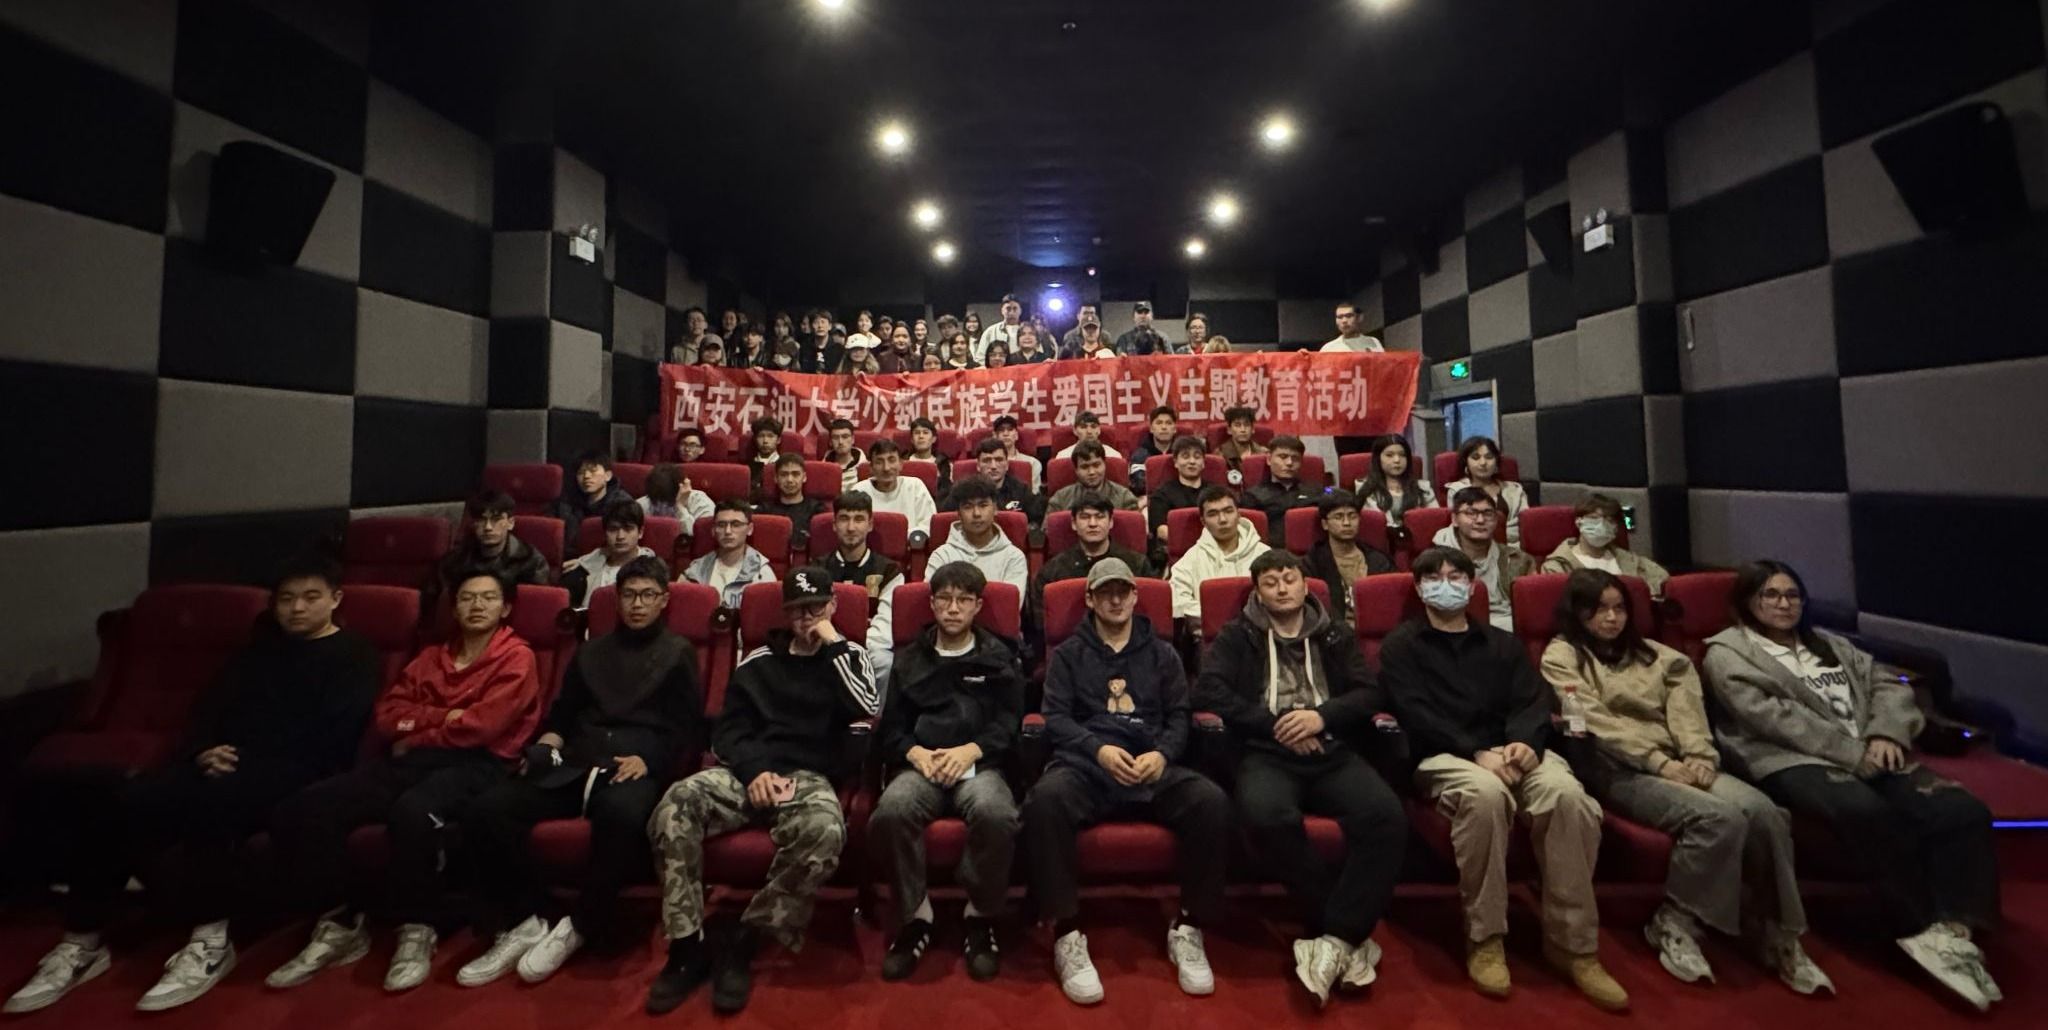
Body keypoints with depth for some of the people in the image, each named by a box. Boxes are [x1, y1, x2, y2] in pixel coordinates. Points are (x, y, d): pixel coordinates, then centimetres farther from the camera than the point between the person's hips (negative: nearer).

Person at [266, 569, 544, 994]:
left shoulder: (516, 657, 3)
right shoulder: (431, 656, 25)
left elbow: (481, 726, -9)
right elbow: (386, 715, 13)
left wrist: (416, 733, 4)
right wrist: (443, 715, -3)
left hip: (474, 765, -6)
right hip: (412, 761, 7)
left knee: (412, 812, -38)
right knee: (300, 810, -15)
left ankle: (417, 930, -16)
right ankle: (342, 922, 0)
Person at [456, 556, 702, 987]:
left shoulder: (678, 653, 12)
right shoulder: (591, 650, 26)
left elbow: (688, 731, 4)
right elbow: (561, 712, 25)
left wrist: (648, 760, -13)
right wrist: (546, 742, 3)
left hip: (638, 769, -5)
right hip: (574, 766, 5)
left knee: (622, 814, -39)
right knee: (485, 812, -20)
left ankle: (578, 927, -16)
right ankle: (526, 920, -6)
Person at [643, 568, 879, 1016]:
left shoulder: (848, 656, 12)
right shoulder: (759, 660, 16)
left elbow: (866, 708, -9)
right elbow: (726, 729, 11)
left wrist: (832, 643, -5)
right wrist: (754, 769, -9)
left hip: (811, 778, -2)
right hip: (750, 772, 3)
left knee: (825, 831, -35)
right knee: (675, 803, -26)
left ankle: (742, 943, -16)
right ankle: (687, 947, -14)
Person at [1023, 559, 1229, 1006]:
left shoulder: (1162, 653, 21)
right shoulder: (1067, 654, 15)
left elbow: (1180, 716, 12)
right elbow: (1056, 718, 4)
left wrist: (1162, 754, -10)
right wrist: (1099, 750, -15)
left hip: (1153, 767, 2)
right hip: (1086, 764, -1)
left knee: (1211, 801, -28)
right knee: (1045, 799, -35)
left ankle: (1187, 928, -9)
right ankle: (1067, 935, -20)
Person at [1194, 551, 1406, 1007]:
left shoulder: (1336, 635, 19)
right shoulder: (1237, 635, 11)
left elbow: (1371, 694, 9)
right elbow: (1209, 691, -2)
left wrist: (1322, 716, -9)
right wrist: (1273, 724, -9)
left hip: (1334, 752, 2)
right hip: (1267, 754, -2)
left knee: (1387, 817, -27)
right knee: (1265, 816, -34)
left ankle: (1334, 938, -15)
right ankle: (1350, 932, -14)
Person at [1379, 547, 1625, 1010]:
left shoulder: (1503, 643, 22)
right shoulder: (1401, 646, 9)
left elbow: (1533, 701, 7)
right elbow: (1416, 716, -4)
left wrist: (1525, 741, -16)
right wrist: (1478, 752, -18)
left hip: (1511, 749, 4)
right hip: (1444, 756, -3)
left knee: (1569, 795, -29)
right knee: (1486, 793, -37)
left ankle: (1572, 943, -17)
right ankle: (1485, 938, -21)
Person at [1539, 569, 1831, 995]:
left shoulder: (1654, 654, 21)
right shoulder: (1562, 656, 3)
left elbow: (1686, 711, 7)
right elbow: (1598, 724, -8)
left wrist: (1699, 756, -12)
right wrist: (1660, 763, -16)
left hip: (1679, 763, 5)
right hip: (1620, 769, -5)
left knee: (1762, 811, -22)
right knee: (1717, 817, -29)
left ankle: (1777, 932, -6)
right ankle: (1674, 921, -11)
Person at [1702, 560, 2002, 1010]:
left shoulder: (1830, 645, 25)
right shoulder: (1727, 653, 2)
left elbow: (1889, 686, 16)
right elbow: (1774, 717, -9)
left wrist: (1885, 735, -5)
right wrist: (1853, 752, -14)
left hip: (1869, 756, 7)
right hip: (1791, 762, -7)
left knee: (1963, 811, -20)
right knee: (1869, 812, -35)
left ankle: (1956, 926, -18)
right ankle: (1921, 928, -18)